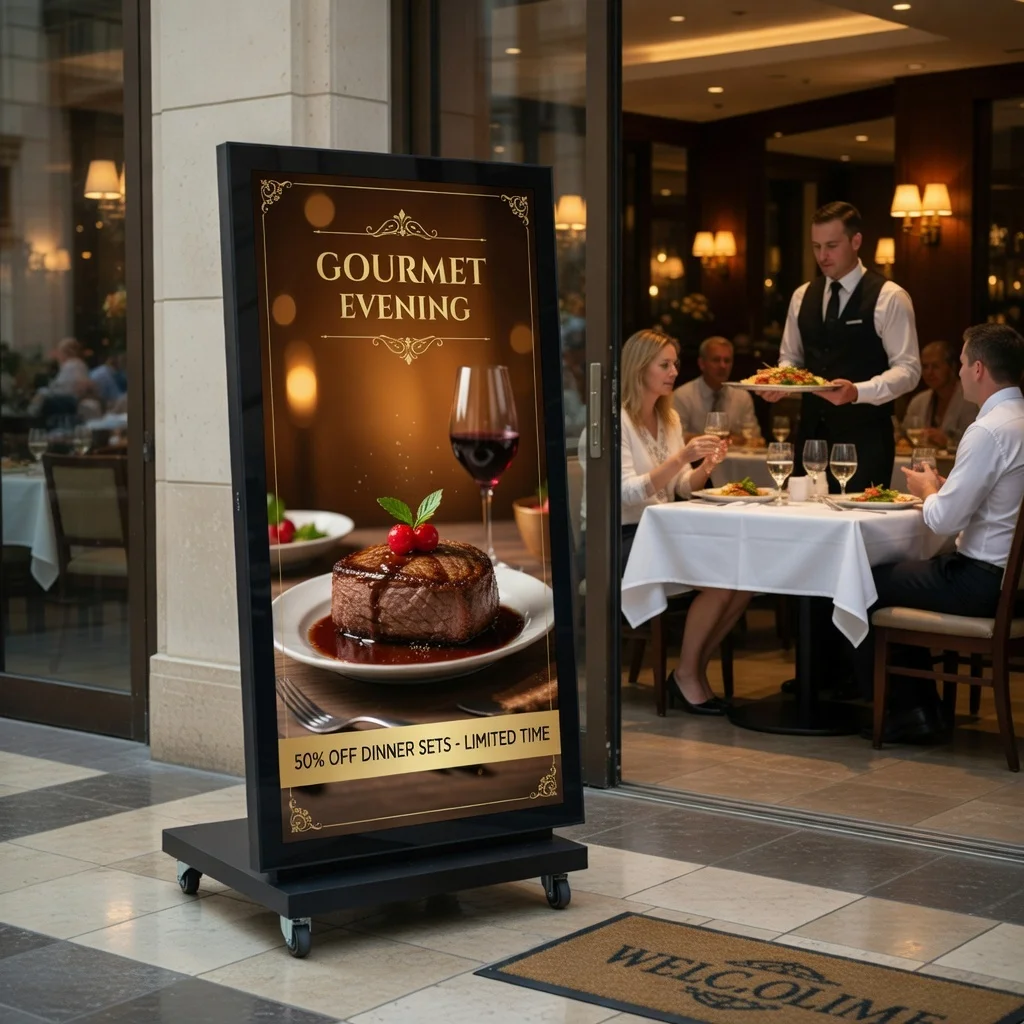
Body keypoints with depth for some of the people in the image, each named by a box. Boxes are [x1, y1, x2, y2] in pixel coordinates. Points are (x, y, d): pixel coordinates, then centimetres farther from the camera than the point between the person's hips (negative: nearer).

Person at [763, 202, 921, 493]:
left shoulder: (889, 297, -5)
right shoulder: (802, 296, 11)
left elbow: (908, 369, -8)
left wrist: (857, 391, -24)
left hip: (864, 436, -5)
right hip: (812, 430, 5)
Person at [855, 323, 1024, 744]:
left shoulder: (989, 431, -22)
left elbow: (944, 519, -21)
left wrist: (928, 490, -1)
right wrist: (945, 487, 12)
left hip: (982, 582, -9)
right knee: (901, 576, 26)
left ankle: (904, 710, 15)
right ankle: (923, 708, 24)